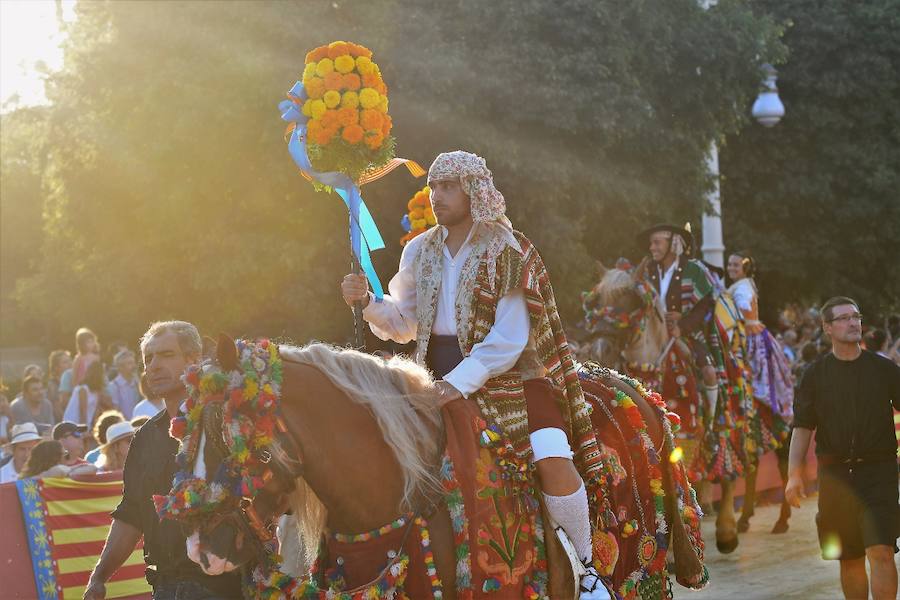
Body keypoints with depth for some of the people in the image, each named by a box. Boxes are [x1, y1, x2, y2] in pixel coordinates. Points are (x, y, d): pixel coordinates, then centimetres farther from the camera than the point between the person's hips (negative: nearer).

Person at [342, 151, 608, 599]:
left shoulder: (508, 252, -7)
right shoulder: (420, 252, 9)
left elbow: (509, 340, -14)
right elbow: (404, 324, 13)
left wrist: (460, 383, -24)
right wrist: (368, 303, -6)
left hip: (505, 372, -5)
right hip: (437, 375, 5)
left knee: (552, 458, -25)